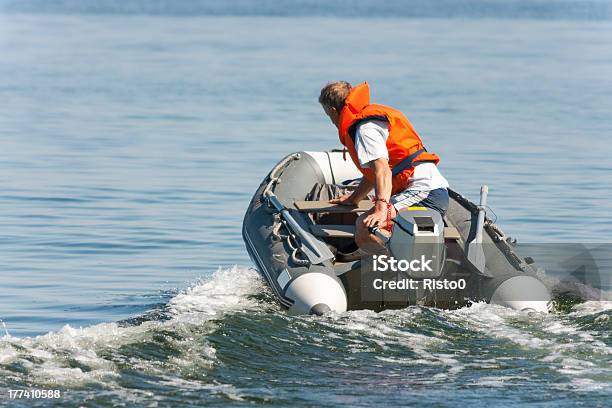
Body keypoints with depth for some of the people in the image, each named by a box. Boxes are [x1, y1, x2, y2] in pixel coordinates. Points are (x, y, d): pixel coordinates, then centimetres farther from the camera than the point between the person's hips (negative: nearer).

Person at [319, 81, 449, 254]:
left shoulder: (366, 128, -7)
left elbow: (382, 169, -23)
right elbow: (374, 171, 37)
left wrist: (381, 208, -34)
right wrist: (354, 198, 50)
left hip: (423, 194, -10)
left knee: (365, 228, -26)